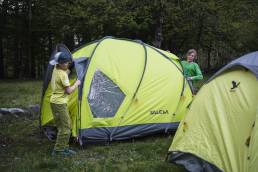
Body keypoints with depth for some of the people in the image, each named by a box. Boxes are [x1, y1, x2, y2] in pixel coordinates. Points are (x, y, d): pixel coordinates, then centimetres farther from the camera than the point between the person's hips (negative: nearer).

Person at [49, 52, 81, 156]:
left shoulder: (56, 69, 7)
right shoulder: (62, 74, -20)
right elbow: (69, 91, -19)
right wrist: (76, 84, -6)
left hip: (54, 102, 10)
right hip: (60, 103, -10)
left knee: (63, 126, 15)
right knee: (65, 127, -4)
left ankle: (64, 147, 20)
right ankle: (58, 150, 1)